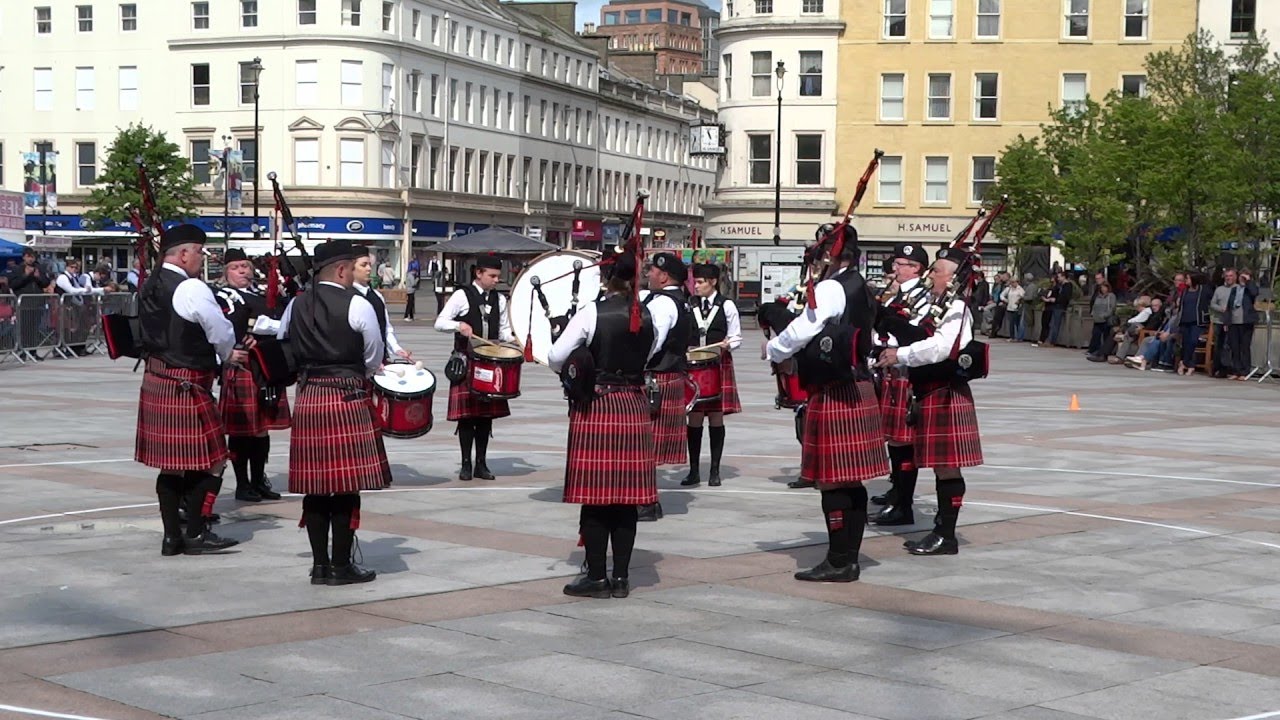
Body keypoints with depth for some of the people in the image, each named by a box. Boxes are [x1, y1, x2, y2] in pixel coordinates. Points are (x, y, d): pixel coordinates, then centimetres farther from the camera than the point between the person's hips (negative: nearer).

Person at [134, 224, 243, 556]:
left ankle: (172, 535, 17)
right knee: (209, 461, 1)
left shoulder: (149, 286, 11)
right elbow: (221, 332, -15)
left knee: (170, 463, 13)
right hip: (187, 388, -9)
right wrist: (228, 354, 8)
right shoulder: (192, 289, -17)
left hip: (155, 381, 9)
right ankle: (196, 534, 4)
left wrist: (220, 353, 13)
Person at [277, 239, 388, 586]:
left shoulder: (296, 305, 7)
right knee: (346, 486, -1)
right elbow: (374, 359, 0)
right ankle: (341, 566, 2)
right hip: (348, 399, -6)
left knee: (315, 486, 9)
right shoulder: (357, 305, -8)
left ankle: (320, 564, 13)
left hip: (308, 398, 6)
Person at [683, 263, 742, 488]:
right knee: (694, 418, 2)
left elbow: (736, 339, 3)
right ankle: (694, 470, 9)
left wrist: (727, 345, -17)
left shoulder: (727, 306, 0)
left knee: (716, 417, 2)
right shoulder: (690, 307, 8)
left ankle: (715, 471, 10)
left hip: (719, 366, -2)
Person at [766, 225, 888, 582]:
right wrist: (790, 353, 16)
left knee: (834, 481, -4)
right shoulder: (860, 289, 15)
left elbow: (802, 330, -18)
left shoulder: (830, 289, -15)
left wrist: (773, 350, 0)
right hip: (858, 390, 10)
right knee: (852, 481, 12)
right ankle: (849, 558, 18)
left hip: (834, 395, -10)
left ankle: (839, 562, -1)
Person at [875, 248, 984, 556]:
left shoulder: (957, 310, -14)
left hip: (946, 396, -9)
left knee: (948, 467, -4)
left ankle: (946, 536, 1)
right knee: (941, 467, 14)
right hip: (930, 395, 10)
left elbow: (940, 347, -28)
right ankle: (941, 529, 21)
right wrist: (894, 351, 3)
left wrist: (900, 355, -22)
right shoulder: (935, 304, 16)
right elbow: (918, 338, 21)